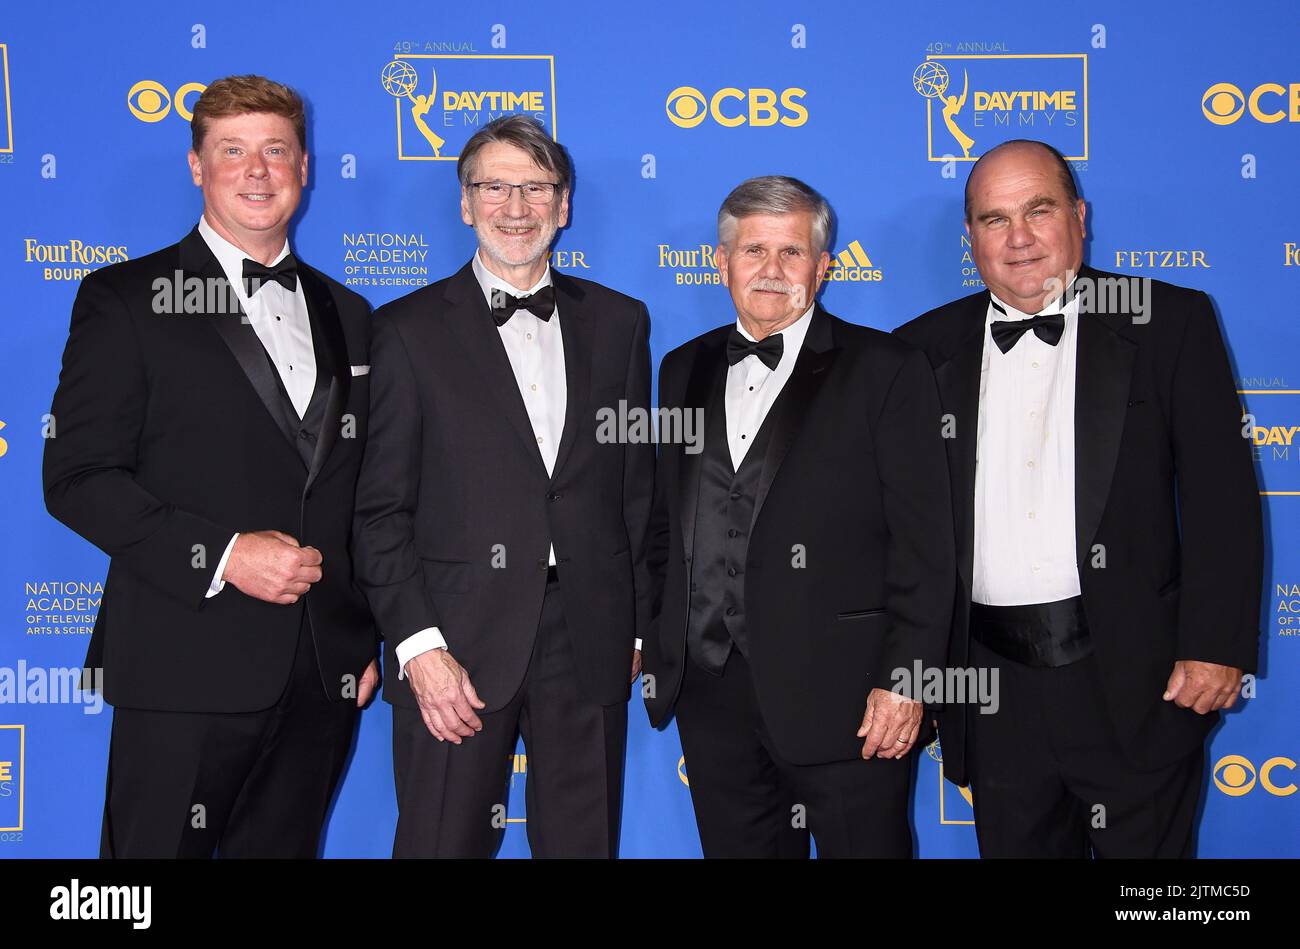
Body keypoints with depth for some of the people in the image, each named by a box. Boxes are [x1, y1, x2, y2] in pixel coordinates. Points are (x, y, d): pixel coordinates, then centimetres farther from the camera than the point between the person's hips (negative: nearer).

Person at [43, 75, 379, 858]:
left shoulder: (347, 316, 15)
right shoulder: (126, 299, 0)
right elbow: (78, 477, -7)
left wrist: (371, 638, 10)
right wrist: (220, 555, -17)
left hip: (327, 676, 4)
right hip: (187, 671, -4)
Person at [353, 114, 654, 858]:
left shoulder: (619, 321, 10)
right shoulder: (410, 328, 1)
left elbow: (637, 485, 10)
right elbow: (382, 509, -3)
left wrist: (638, 624, 8)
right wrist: (417, 645, -11)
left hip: (590, 644, 3)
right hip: (459, 642, -2)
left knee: (585, 842, 11)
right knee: (443, 840, 4)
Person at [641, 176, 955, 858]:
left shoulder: (887, 371, -2)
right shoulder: (685, 370, 13)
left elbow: (923, 545, -6)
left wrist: (904, 679, -11)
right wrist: (657, 642, 11)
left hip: (839, 692, -4)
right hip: (709, 689, 5)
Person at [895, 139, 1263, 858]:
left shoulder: (1169, 323, 1)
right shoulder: (929, 348, 6)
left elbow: (1221, 495, -3)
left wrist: (1217, 645, -10)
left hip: (1131, 682, -2)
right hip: (994, 690, 2)